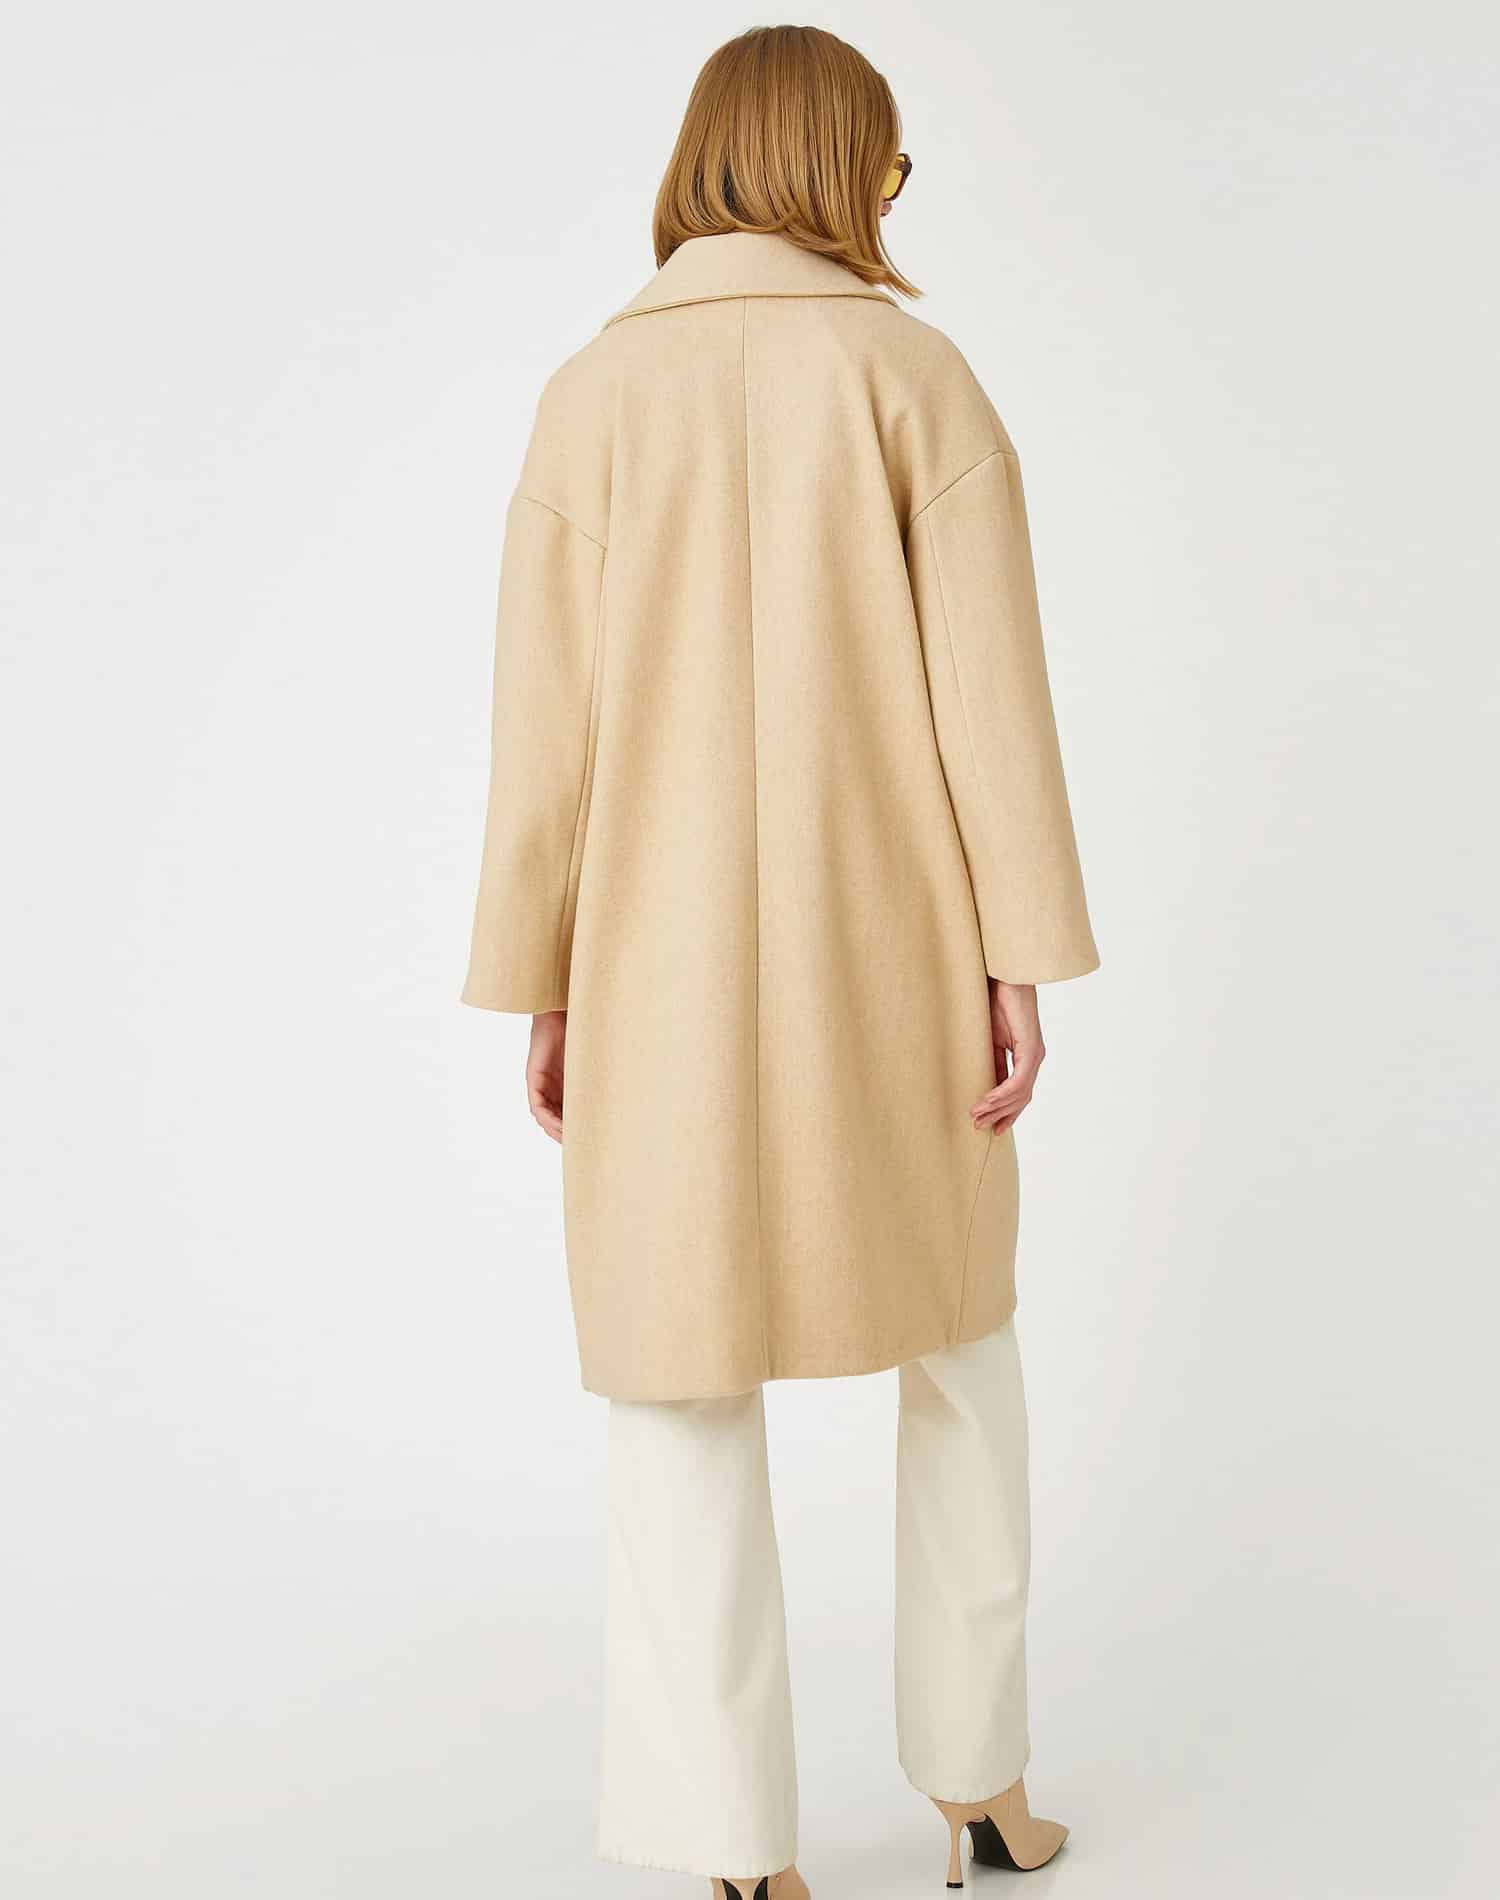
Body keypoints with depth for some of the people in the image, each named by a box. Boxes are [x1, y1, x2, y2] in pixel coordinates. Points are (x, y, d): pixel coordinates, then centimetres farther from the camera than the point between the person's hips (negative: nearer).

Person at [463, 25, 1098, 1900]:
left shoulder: (589, 397, 3)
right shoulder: (918, 373, -1)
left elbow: (548, 721, -1)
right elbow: (988, 679, -8)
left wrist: (540, 995, 5)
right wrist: (1022, 964, -6)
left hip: (671, 960, 1)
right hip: (886, 952, 0)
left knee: (682, 1384, 9)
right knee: (956, 1327, 20)